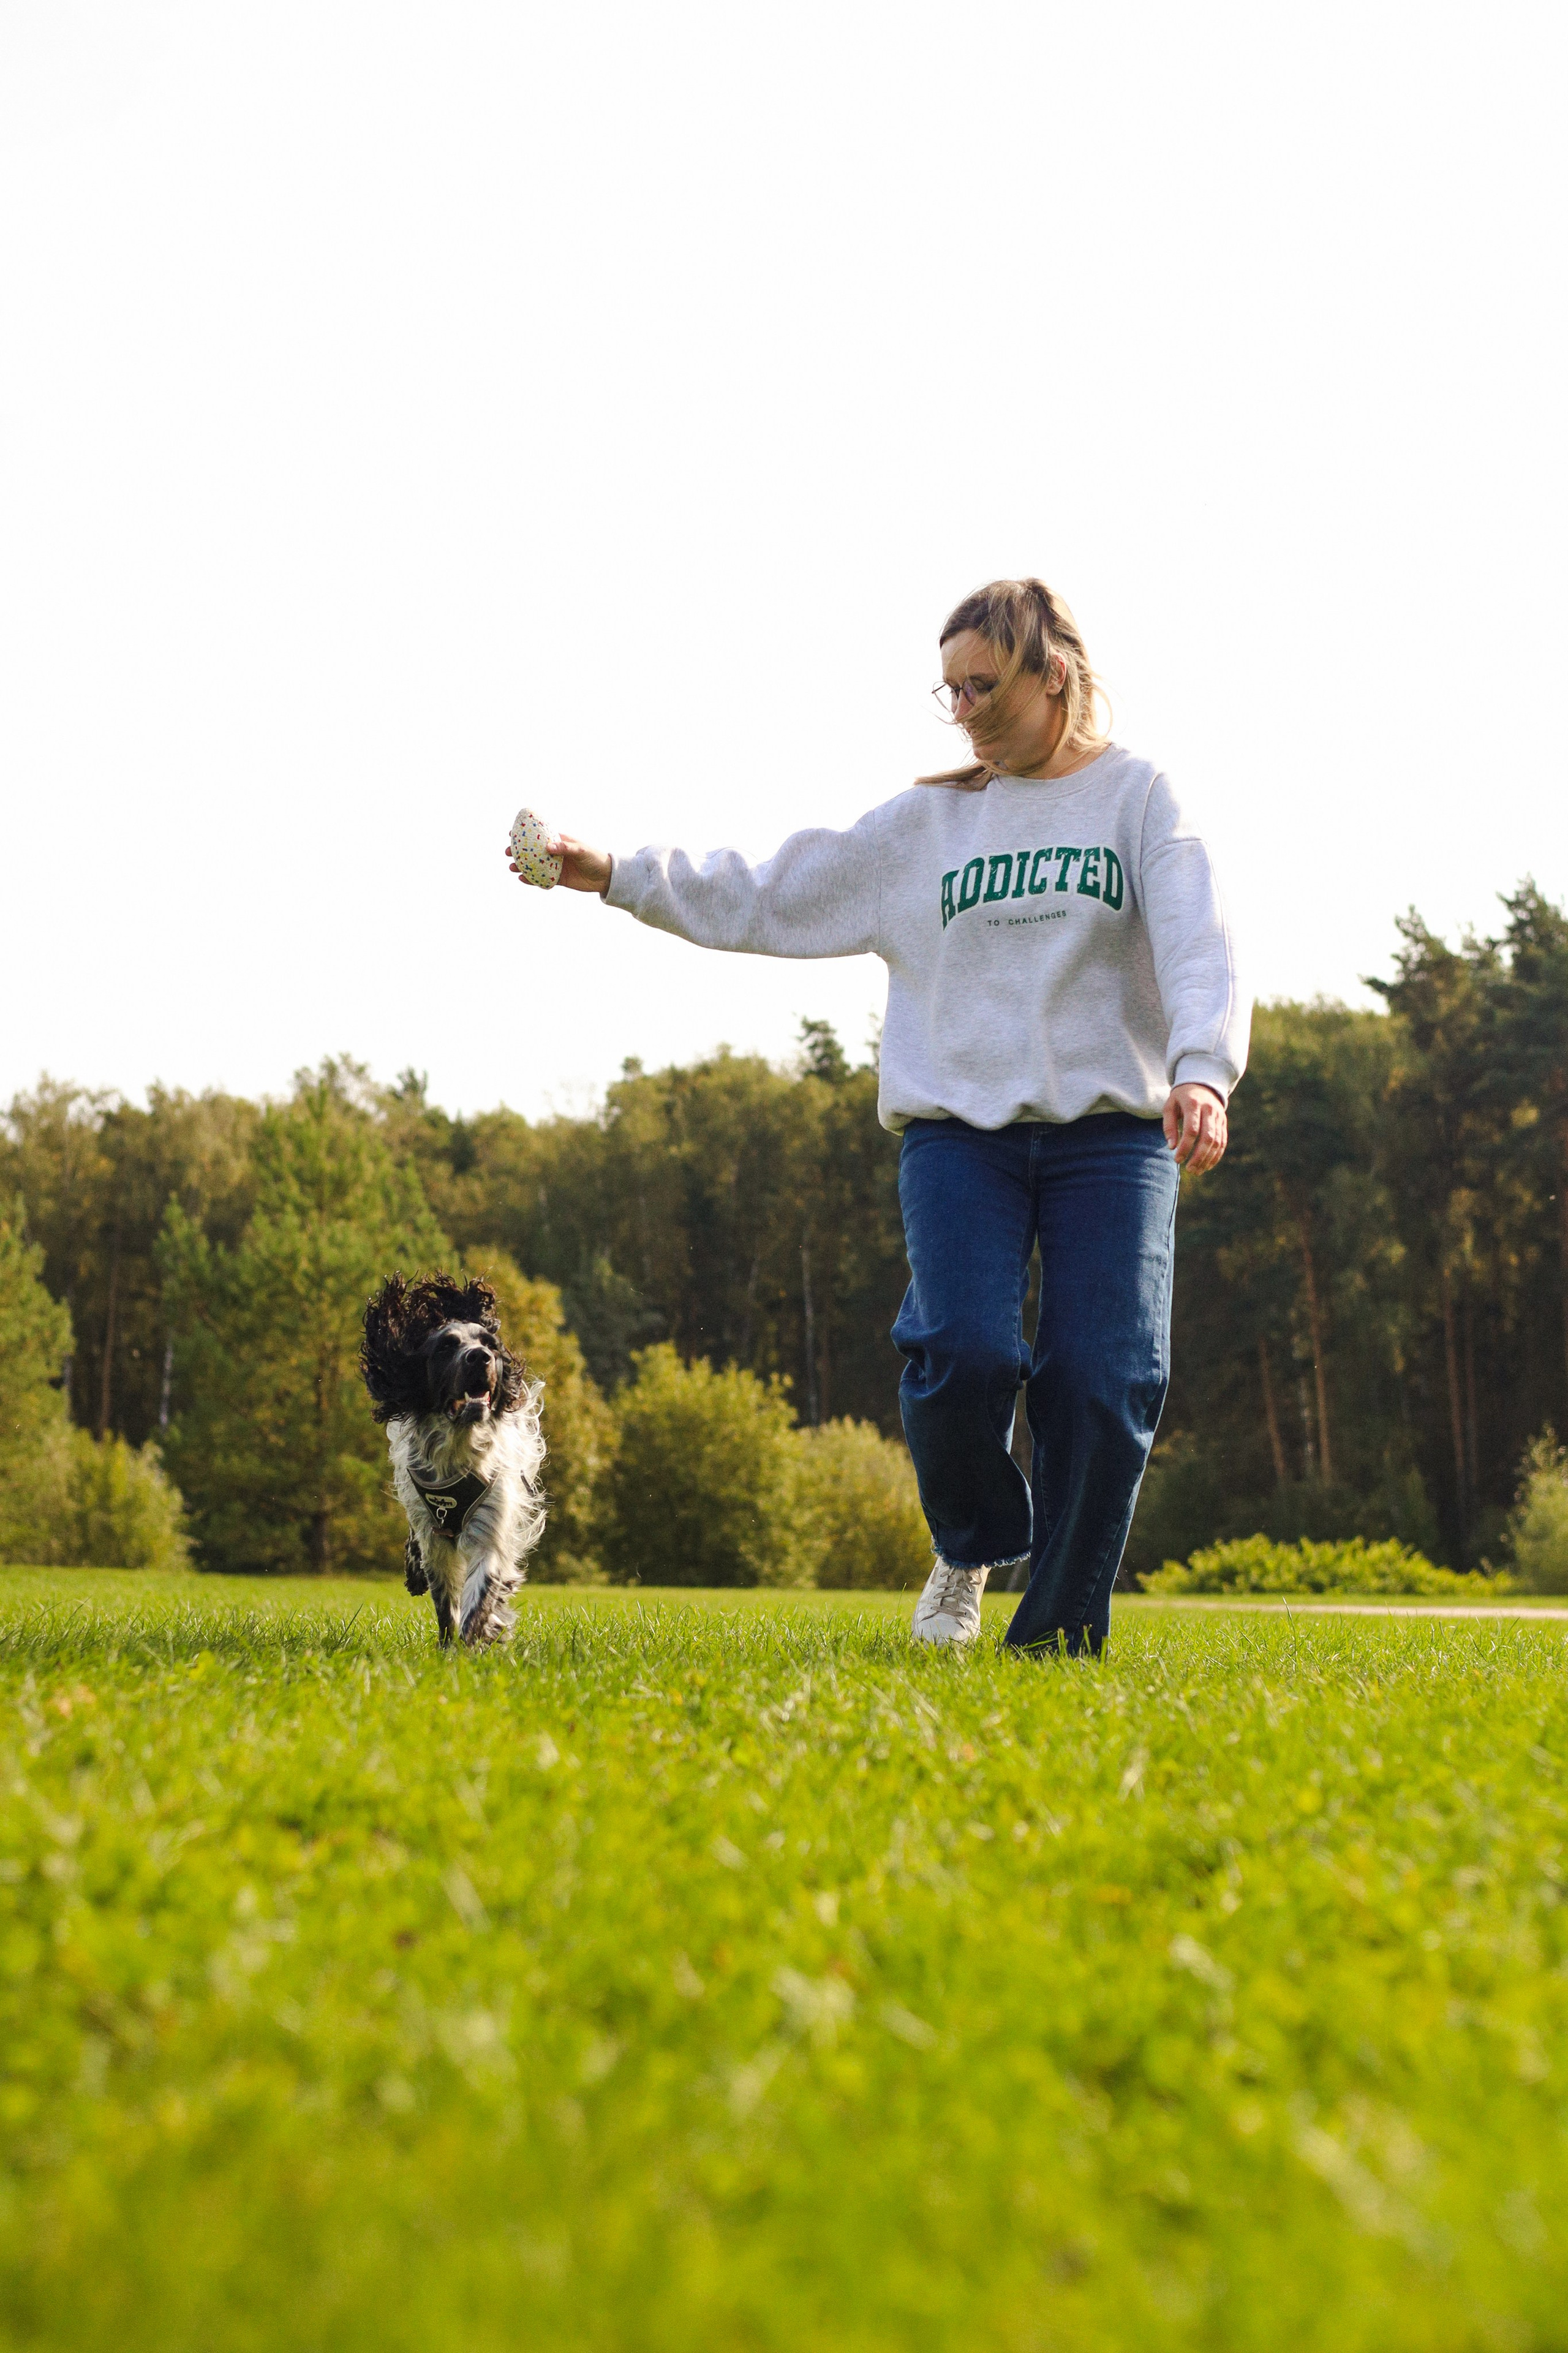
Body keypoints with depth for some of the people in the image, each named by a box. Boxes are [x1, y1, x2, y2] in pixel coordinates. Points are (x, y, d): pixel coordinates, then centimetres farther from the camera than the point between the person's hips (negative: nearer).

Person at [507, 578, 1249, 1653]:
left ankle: (1059, 1633, 5)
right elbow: (771, 895, 13)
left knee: (1106, 1378, -10)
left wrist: (1201, 1072, -25)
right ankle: (974, 1547, 13)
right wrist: (617, 875, 6)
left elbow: (1200, 946, -7)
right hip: (959, 1130, 1)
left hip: (1111, 1132, -1)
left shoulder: (1136, 795, 7)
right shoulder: (925, 822, 14)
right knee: (962, 1351, -18)